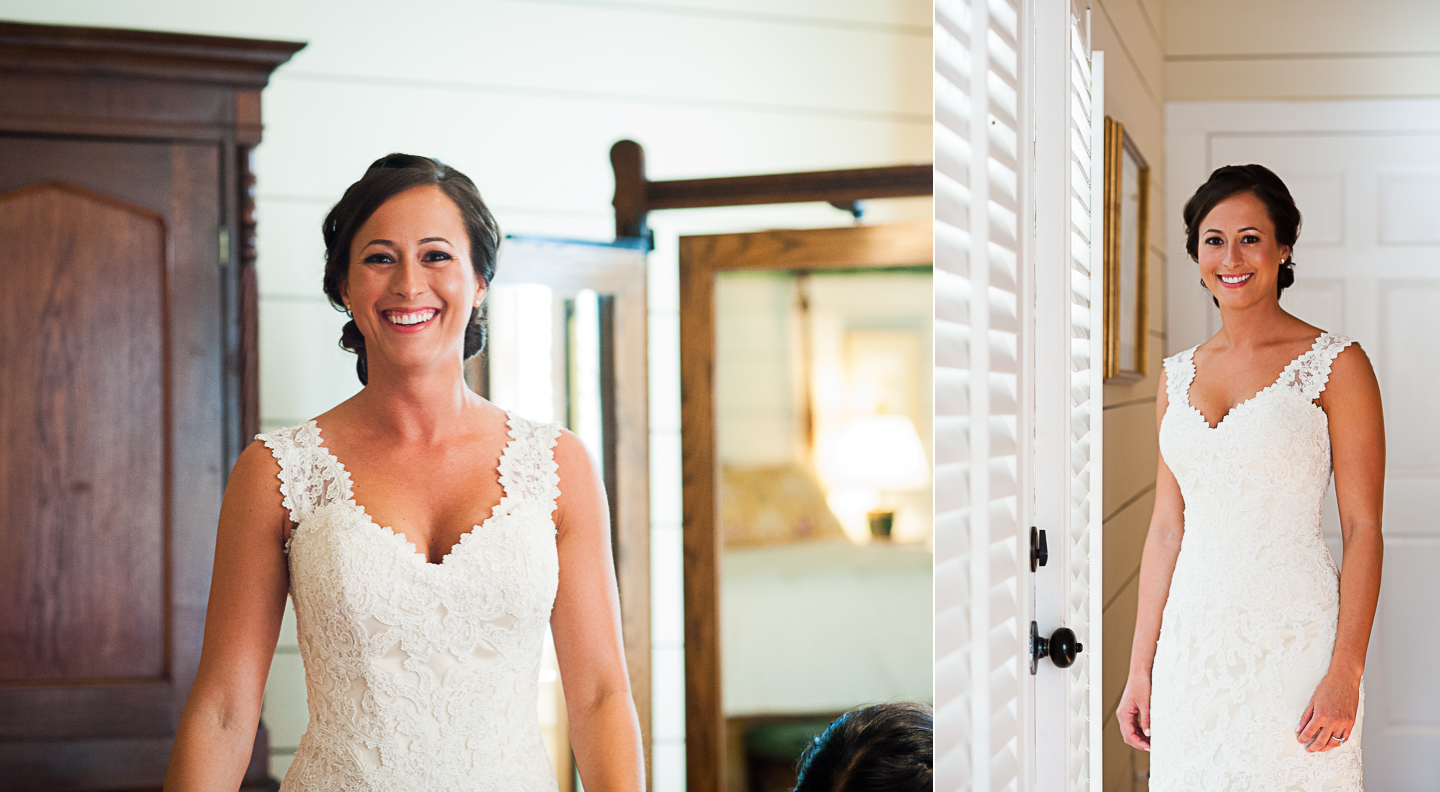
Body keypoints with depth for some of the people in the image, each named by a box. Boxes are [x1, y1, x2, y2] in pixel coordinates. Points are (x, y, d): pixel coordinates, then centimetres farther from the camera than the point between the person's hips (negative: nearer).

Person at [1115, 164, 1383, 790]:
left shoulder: (1335, 365, -5)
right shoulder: (1180, 374, 9)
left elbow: (1363, 528, -7)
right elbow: (1166, 530, 11)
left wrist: (1346, 673, -14)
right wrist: (1139, 667, 7)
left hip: (1293, 643, -4)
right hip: (1193, 640, 4)